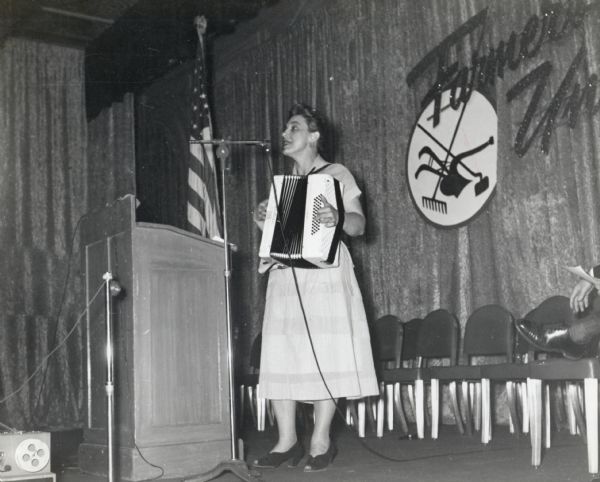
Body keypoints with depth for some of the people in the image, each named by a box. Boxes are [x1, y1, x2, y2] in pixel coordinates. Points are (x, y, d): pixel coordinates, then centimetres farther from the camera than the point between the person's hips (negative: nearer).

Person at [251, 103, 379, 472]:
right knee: (280, 358, 0)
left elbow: (358, 225, -4)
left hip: (324, 272, -5)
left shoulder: (337, 175, 5)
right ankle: (287, 441, 5)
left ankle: (321, 442, -1)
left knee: (325, 357, -7)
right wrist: (263, 222, 2)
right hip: (285, 275, 6)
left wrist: (338, 218, -25)